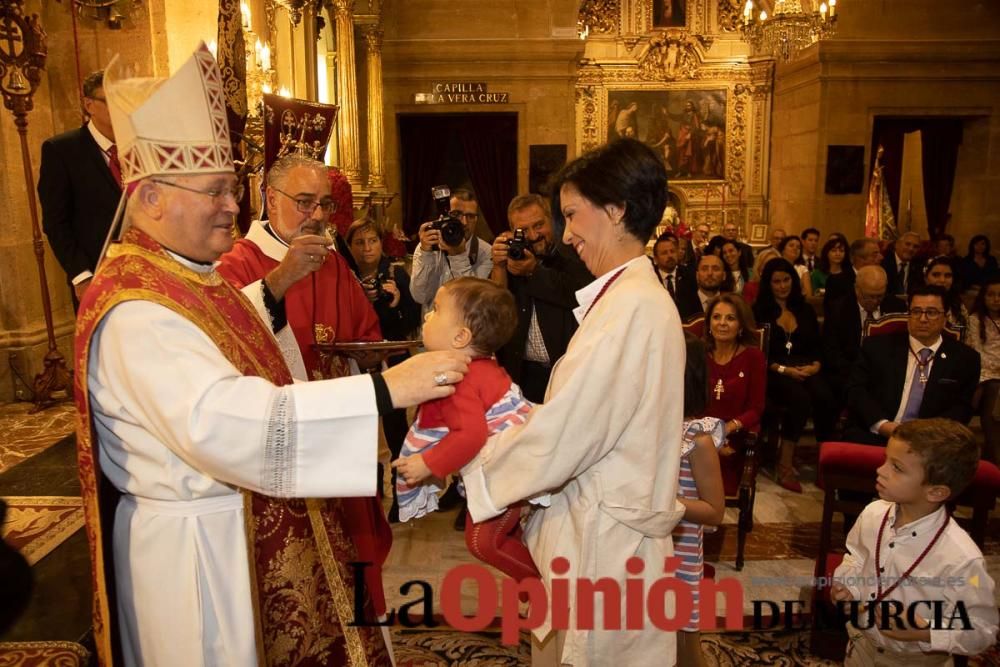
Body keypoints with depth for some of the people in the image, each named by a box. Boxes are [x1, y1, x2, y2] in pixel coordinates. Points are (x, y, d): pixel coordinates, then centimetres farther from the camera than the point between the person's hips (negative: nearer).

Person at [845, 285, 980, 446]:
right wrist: (882, 424, -14)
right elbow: (855, 389, 2)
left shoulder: (965, 358, 11)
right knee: (854, 439, -31)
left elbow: (962, 408, 5)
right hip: (874, 436, 0)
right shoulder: (877, 346, 9)